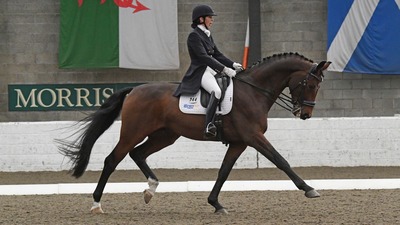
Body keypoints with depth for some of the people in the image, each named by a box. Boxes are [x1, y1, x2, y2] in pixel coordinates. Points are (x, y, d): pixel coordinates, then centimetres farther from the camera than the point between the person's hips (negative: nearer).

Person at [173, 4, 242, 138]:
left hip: (212, 70, 10)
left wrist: (233, 65, 5)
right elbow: (204, 57, -19)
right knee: (216, 91, -37)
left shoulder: (207, 35, 19)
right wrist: (224, 69, -24)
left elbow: (217, 55, 21)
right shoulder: (194, 36, -10)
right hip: (200, 72, -10)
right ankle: (209, 126, -45)